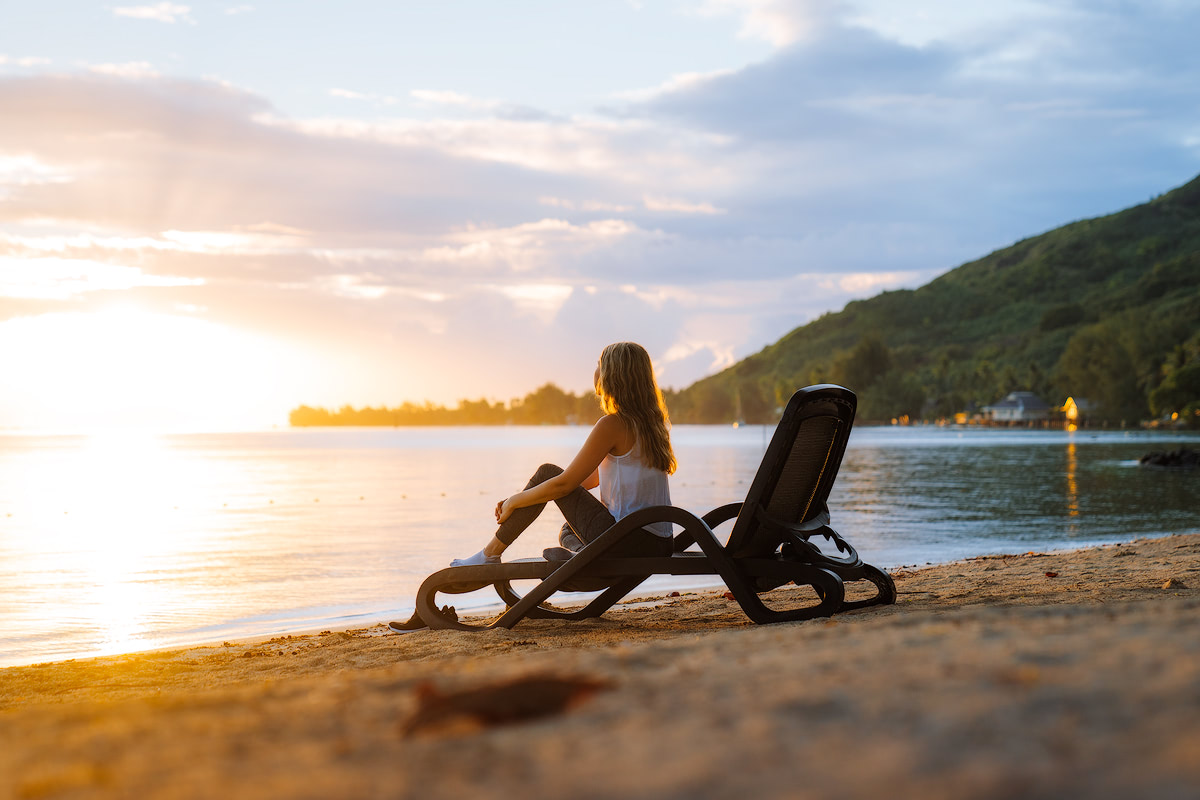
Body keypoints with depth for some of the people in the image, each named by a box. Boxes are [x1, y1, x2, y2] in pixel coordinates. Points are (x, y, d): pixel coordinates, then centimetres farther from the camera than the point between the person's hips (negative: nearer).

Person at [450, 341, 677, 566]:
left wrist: (514, 501, 6)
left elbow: (563, 484, -11)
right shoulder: (650, 423, 14)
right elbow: (593, 478, 21)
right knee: (567, 532, 35)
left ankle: (490, 555, 9)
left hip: (627, 543, -8)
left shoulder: (612, 425, -13)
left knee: (547, 472, 6)